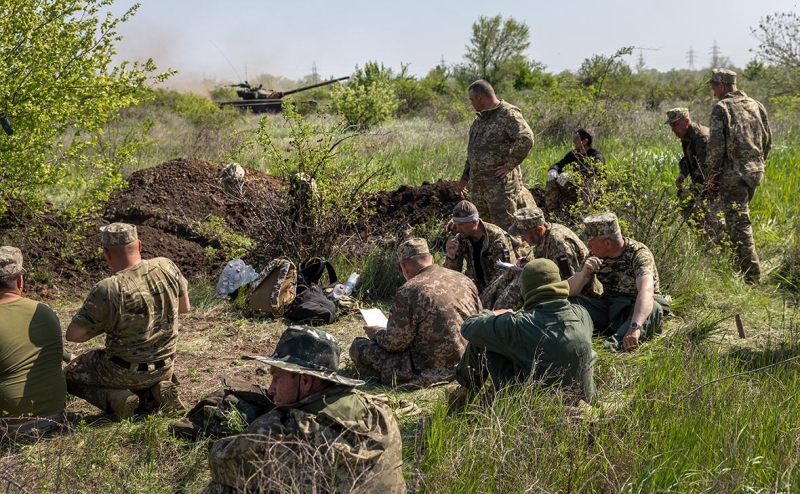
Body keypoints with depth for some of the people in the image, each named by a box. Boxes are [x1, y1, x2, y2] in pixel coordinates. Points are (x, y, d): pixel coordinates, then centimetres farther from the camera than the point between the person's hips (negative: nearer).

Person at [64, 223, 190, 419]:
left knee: (70, 374, 21)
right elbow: (185, 307, 6)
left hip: (123, 372, -5)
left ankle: (115, 398, -4)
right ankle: (157, 392, 6)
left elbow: (73, 335, -16)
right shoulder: (167, 267, -11)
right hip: (165, 367, 5)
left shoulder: (107, 290, -26)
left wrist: (102, 327, 0)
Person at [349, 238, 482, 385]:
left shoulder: (408, 291, -17)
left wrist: (376, 333, 12)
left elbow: (395, 343, -12)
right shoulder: (465, 280, 4)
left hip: (432, 371, -8)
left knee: (359, 347, 2)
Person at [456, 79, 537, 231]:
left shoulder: (508, 114, -12)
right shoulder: (479, 119, 17)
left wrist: (509, 165, -20)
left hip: (501, 182, -9)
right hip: (478, 183, 9)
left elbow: (526, 139, -24)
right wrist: (465, 177, 23)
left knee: (505, 228, -5)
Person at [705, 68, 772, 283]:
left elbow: (716, 145, -14)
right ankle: (740, 261, 33)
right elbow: (767, 141, 15)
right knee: (741, 218, 23)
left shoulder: (722, 107, -9)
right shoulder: (756, 105, 11)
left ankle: (751, 275, -10)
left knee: (739, 224, -6)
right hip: (755, 172, 7)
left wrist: (712, 176, -6)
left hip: (733, 174, -7)